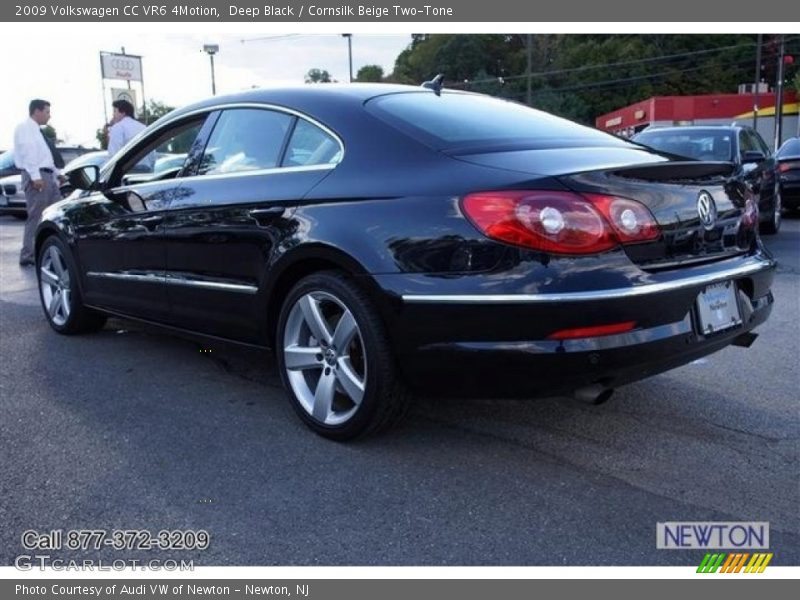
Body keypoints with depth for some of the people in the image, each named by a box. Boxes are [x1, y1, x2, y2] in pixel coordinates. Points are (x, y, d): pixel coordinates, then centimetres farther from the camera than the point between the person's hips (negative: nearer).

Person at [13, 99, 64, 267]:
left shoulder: (37, 130, 23)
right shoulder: (25, 128, -5)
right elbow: (27, 152, -16)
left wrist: (57, 174, 24)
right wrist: (35, 176, -24)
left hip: (48, 176, 10)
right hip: (36, 176, -10)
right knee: (36, 217, -10)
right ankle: (28, 256, -6)